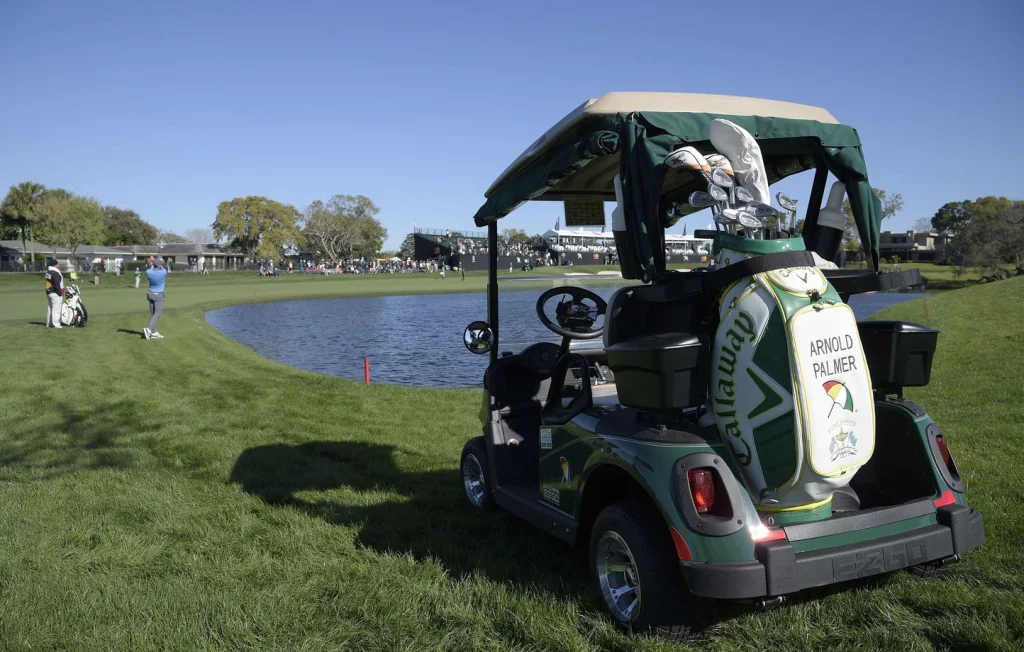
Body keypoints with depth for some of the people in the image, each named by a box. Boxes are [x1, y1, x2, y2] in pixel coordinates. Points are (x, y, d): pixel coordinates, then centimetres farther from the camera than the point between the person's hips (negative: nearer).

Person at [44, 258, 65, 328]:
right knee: (56, 309, -6)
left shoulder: (48, 271, 8)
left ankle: (49, 324, 19)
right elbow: (57, 285, -20)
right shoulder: (55, 272, -19)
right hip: (55, 293, -9)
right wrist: (60, 293, -13)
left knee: (49, 308, 15)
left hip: (48, 292, 9)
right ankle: (55, 324, -7)